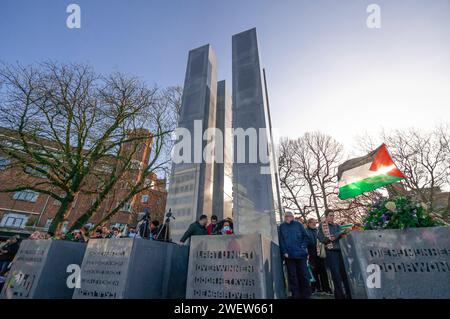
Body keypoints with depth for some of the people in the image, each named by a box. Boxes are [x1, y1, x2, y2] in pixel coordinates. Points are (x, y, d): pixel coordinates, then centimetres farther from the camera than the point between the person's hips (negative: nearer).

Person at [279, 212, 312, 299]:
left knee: (303, 274, 7)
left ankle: (306, 295, 21)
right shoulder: (281, 227, 6)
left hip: (300, 254, 0)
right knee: (292, 276, 5)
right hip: (289, 255, 0)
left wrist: (303, 247, -6)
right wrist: (284, 252, -8)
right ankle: (296, 295, 15)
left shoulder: (298, 225, 5)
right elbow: (281, 240, 1)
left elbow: (306, 237, 6)